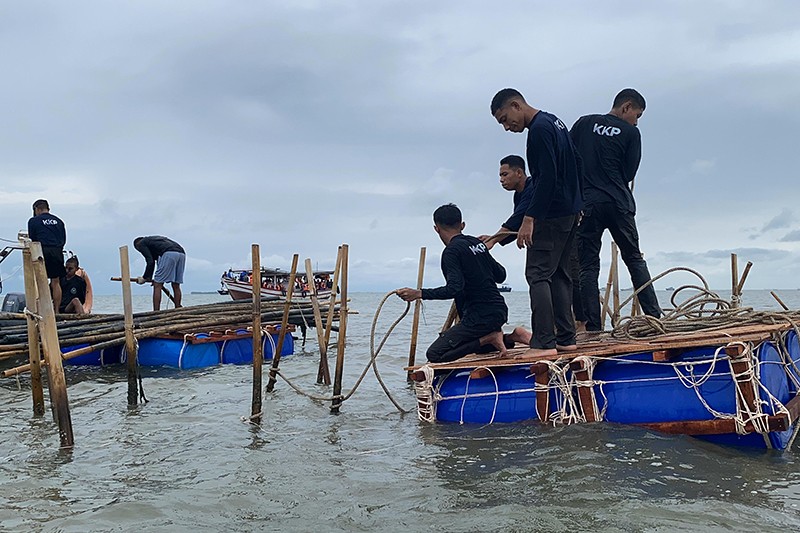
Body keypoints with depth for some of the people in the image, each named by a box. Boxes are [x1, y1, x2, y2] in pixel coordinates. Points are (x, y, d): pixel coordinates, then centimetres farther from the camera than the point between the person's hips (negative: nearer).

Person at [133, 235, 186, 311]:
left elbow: (150, 261, 3)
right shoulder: (154, 240, 39)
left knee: (157, 285, -1)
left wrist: (144, 278, 14)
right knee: (176, 286, 15)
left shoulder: (141, 243, 16)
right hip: (182, 254, 8)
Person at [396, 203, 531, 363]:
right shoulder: (477, 243, 12)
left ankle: (489, 338, -11)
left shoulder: (451, 251, -12)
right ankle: (511, 336, 11)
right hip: (500, 311, 9)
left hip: (480, 316, -9)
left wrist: (419, 294, -24)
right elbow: (501, 276, 19)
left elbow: (454, 288, -25)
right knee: (475, 345, 35)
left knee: (434, 354, -9)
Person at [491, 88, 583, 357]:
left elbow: (546, 177, -22)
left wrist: (529, 219, -23)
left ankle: (544, 343, -11)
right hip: (571, 211, 10)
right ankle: (566, 338, 13)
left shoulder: (539, 129, -14)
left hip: (552, 214, -10)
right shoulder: (555, 122, 17)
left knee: (538, 274, -9)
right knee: (559, 274, 12)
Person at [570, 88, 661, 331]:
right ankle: (653, 315, 10)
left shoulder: (584, 123, 9)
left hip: (586, 203, 1)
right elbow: (629, 173, 1)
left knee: (588, 266, 2)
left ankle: (593, 326, -4)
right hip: (619, 203, -1)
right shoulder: (631, 133, 2)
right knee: (635, 259, 13)